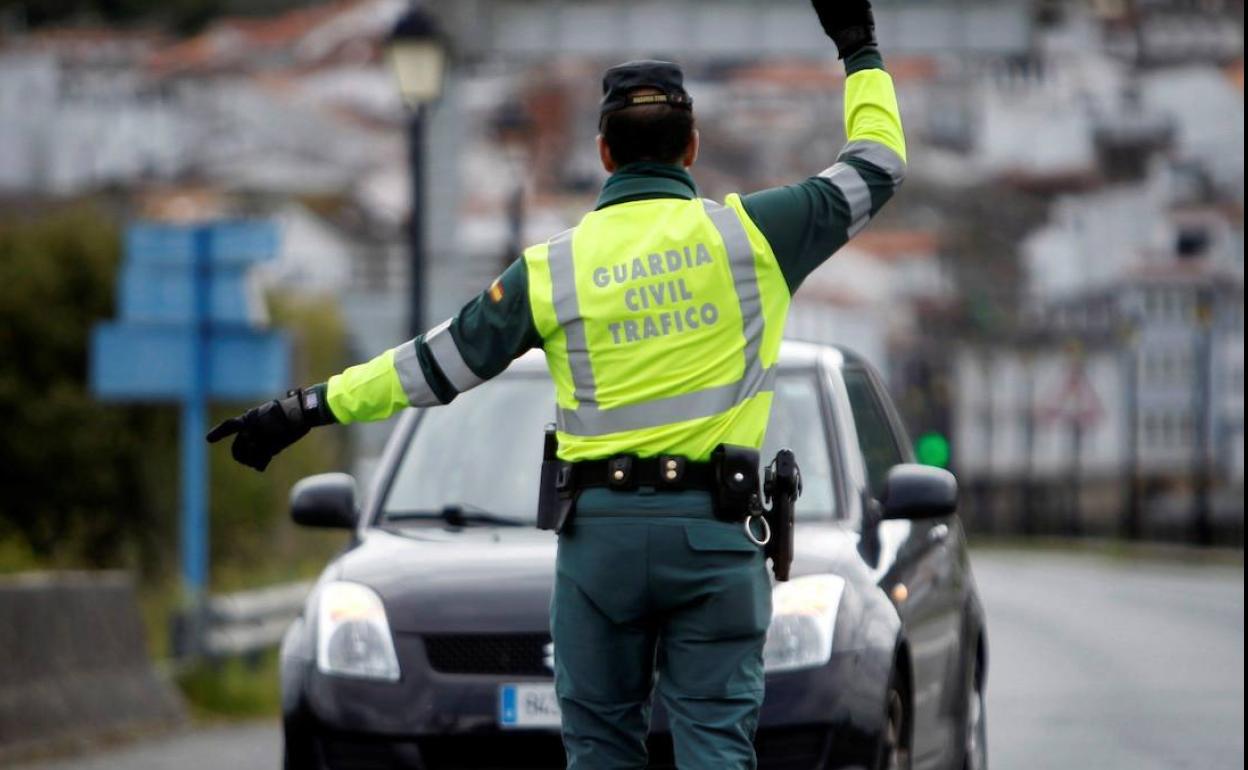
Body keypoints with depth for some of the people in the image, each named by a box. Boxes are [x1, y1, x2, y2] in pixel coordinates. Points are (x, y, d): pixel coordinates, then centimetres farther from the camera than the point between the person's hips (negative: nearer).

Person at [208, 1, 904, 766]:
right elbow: (877, 168, 9)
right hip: (714, 530, -1)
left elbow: (439, 363, 3)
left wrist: (311, 408, 12)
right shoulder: (749, 233, -1)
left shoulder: (554, 268, 0)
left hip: (600, 528, 1)